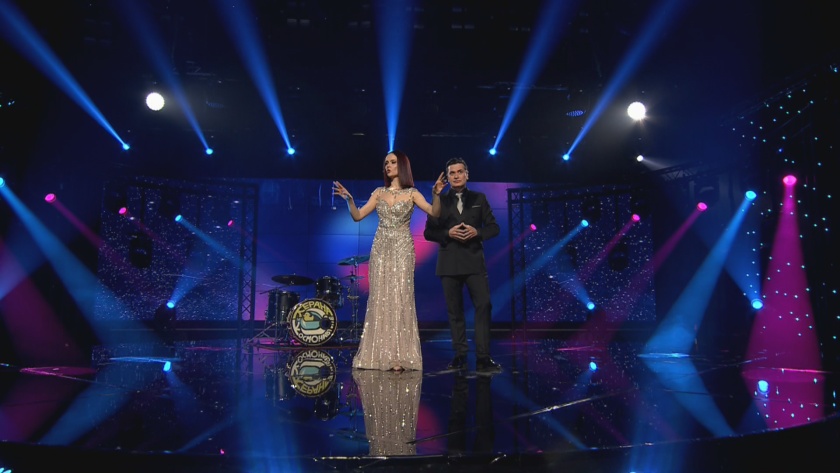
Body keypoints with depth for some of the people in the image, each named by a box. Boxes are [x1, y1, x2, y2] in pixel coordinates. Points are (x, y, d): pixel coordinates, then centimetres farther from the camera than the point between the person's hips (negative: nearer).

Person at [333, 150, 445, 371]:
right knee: (380, 298, 2)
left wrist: (436, 194, -26)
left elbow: (435, 213, -10)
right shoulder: (379, 192, 11)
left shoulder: (411, 193, 2)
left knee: (400, 298, -6)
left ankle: (399, 355, -2)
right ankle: (379, 354, 9)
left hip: (402, 249, -3)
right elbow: (357, 216, 7)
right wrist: (349, 199, -8)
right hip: (380, 249, 3)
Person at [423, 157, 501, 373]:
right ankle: (460, 356, 13)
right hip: (449, 263, 0)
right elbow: (428, 232, 5)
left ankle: (483, 357, -5)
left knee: (484, 306, -9)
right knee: (455, 311, 5)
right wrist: (448, 233, -12)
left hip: (474, 261, 0)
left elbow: (493, 227, 8)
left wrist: (477, 232, -11)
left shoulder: (479, 199, 10)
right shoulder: (439, 201, 8)